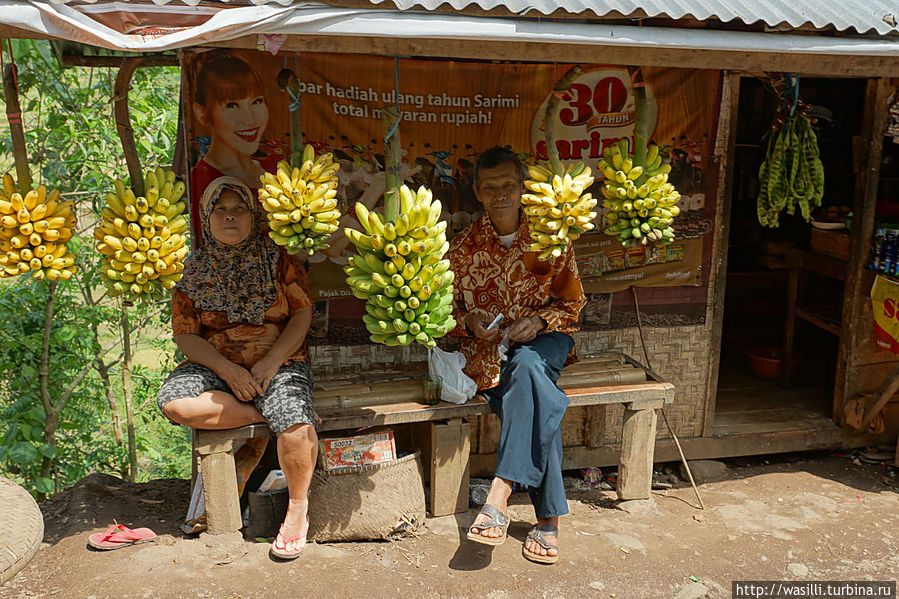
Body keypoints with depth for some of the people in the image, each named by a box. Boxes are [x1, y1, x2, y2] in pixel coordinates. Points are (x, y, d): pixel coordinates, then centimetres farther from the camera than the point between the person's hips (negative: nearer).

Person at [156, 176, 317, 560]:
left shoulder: (277, 259, 2)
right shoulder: (193, 270, 5)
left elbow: (302, 314, -1)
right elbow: (185, 335, 2)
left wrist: (270, 363, -14)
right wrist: (228, 370, -15)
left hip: (280, 363, -2)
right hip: (216, 367, 2)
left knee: (294, 425, -30)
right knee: (173, 403, -28)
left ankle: (298, 506, -5)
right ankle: (267, 414, -13)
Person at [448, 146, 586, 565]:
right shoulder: (463, 247, 3)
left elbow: (572, 302, 10)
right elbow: (446, 311, 11)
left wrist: (539, 321, -10)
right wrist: (469, 322, -12)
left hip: (544, 341, 0)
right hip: (487, 352, 0)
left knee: (525, 364, -38)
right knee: (541, 402, -31)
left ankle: (499, 494, -40)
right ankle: (549, 517, -27)